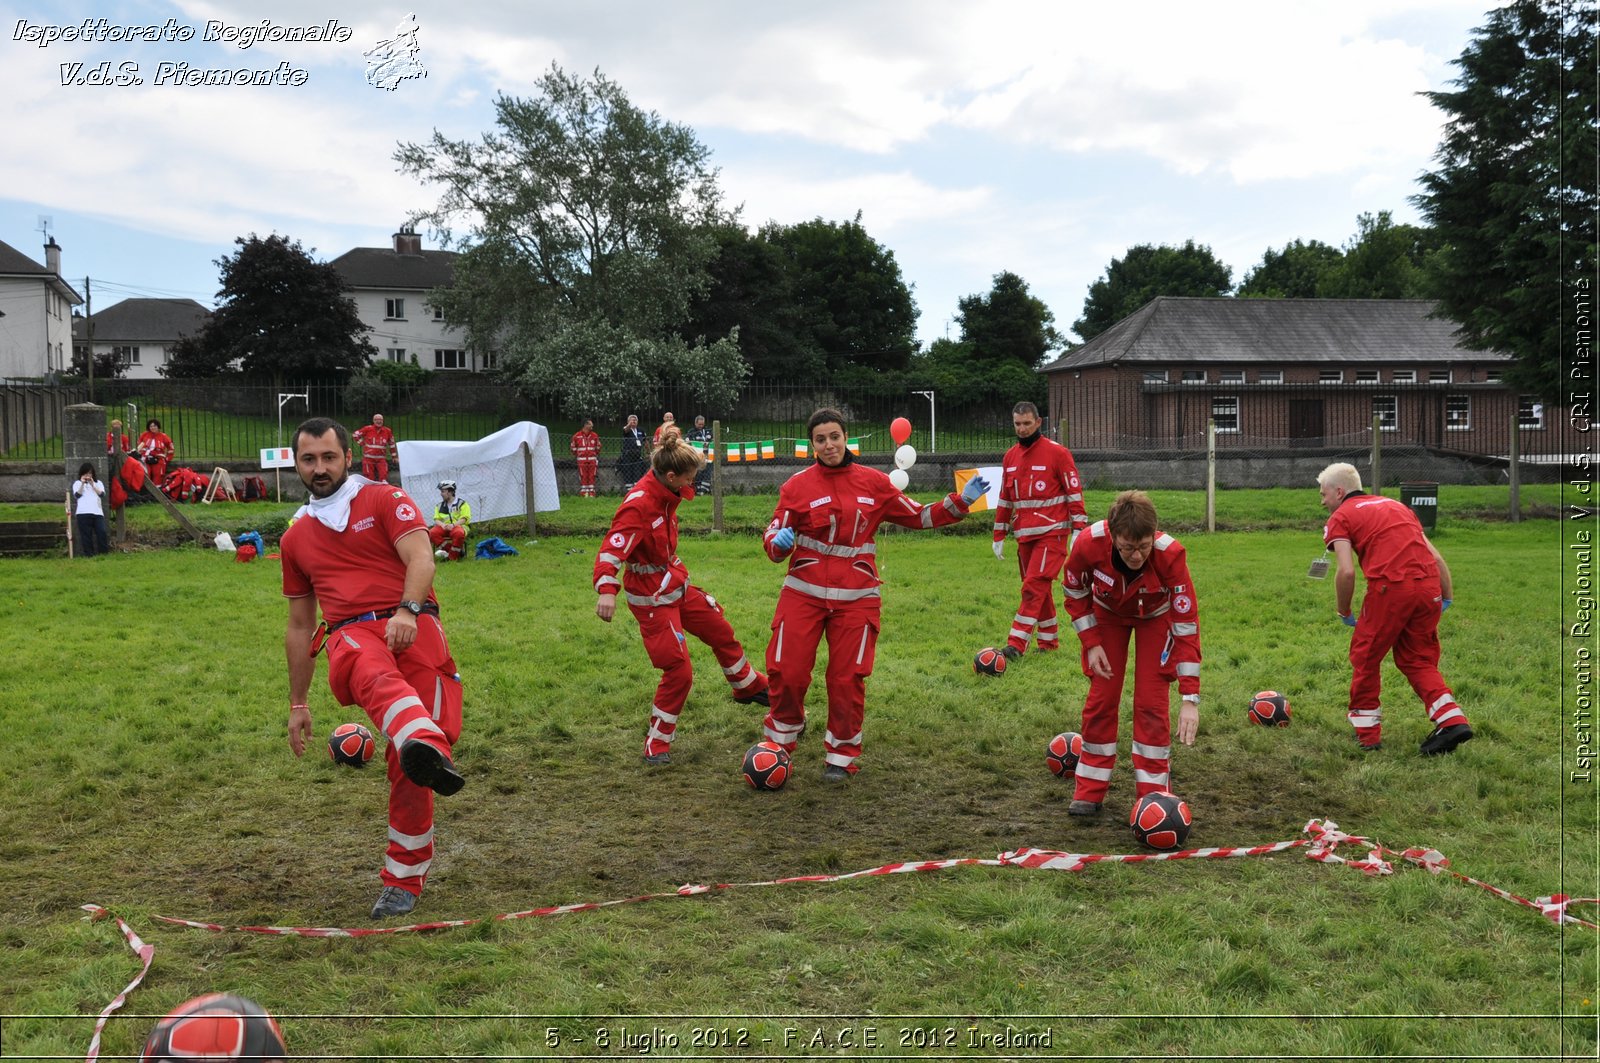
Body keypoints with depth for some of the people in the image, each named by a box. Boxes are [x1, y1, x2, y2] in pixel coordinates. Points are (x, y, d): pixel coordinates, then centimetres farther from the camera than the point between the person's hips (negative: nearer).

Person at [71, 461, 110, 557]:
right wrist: (82, 483, -9)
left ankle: (104, 552, -6)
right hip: (83, 513, -2)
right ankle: (88, 554, -2)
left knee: (101, 532, -9)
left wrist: (92, 485, -5)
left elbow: (102, 494, 3)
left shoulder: (98, 483, 20)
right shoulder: (77, 483, 15)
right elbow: (77, 495, -2)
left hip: (98, 512, 2)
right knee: (86, 534, -3)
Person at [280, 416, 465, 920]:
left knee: (407, 766, -11)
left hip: (413, 627, -1)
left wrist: (408, 610, -25)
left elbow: (421, 559, -5)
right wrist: (298, 703, 31)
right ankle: (426, 748, -69)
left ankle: (403, 879, 5)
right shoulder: (296, 538, 26)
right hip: (350, 633, 1)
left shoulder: (386, 500, 13)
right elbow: (299, 624, 31)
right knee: (377, 676, -38)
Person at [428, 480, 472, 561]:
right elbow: (436, 520, 8)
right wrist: (443, 525, -15)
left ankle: (453, 557, -28)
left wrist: (453, 525, -23)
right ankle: (446, 550, -27)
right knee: (431, 533, -27)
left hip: (458, 526, -4)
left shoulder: (462, 504, 5)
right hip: (444, 528, 4)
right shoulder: (439, 506, 19)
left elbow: (464, 519, -6)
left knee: (458, 533, -41)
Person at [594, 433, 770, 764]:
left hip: (677, 585, 9)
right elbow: (611, 550, -37)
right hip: (653, 597, -9)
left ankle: (749, 687, 52)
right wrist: (606, 590, -52)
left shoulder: (666, 493, -2)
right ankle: (656, 744, 9)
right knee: (679, 671, -9)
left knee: (722, 633, 24)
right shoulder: (638, 507, -29)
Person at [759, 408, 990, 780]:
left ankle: (842, 755, 21)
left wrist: (961, 501, 3)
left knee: (848, 678, 1)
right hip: (803, 593, -1)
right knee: (787, 672, -4)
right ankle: (781, 739, 25)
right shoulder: (797, 485, 0)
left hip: (856, 598, 1)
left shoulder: (873, 483, 5)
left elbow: (918, 516, 12)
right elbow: (773, 540, 1)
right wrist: (779, 542, -22)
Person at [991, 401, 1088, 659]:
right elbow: (1005, 499, 18)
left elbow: (1075, 492, -6)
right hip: (1024, 535, 6)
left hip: (1052, 533, -6)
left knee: (1034, 586, -13)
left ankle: (1016, 644, -15)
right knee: (1040, 589, 11)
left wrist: (1079, 530, -11)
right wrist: (999, 536, 16)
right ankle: (1049, 642, 21)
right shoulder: (1010, 457, 11)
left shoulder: (1057, 453, -6)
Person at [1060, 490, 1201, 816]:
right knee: (1101, 698, 1)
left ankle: (1153, 794, 6)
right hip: (1108, 612, 1)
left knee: (1151, 702, -7)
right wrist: (1091, 643, -18)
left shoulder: (1170, 553, -40)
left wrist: (1191, 700, -36)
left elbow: (1188, 625, -35)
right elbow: (1076, 594, -12)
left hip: (1155, 616, -1)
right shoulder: (1088, 544, -37)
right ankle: (1090, 792, 13)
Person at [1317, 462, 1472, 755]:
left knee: (1365, 657, 13)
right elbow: (1435, 556, 20)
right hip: (1430, 587, 6)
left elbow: (1346, 571, -7)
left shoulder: (1340, 517, 7)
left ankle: (1366, 733, 20)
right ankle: (1453, 721, 4)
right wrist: (1447, 598, 22)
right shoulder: (1397, 506, 27)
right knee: (1418, 660, 20)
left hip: (1390, 588, -6)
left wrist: (1344, 612, 5)